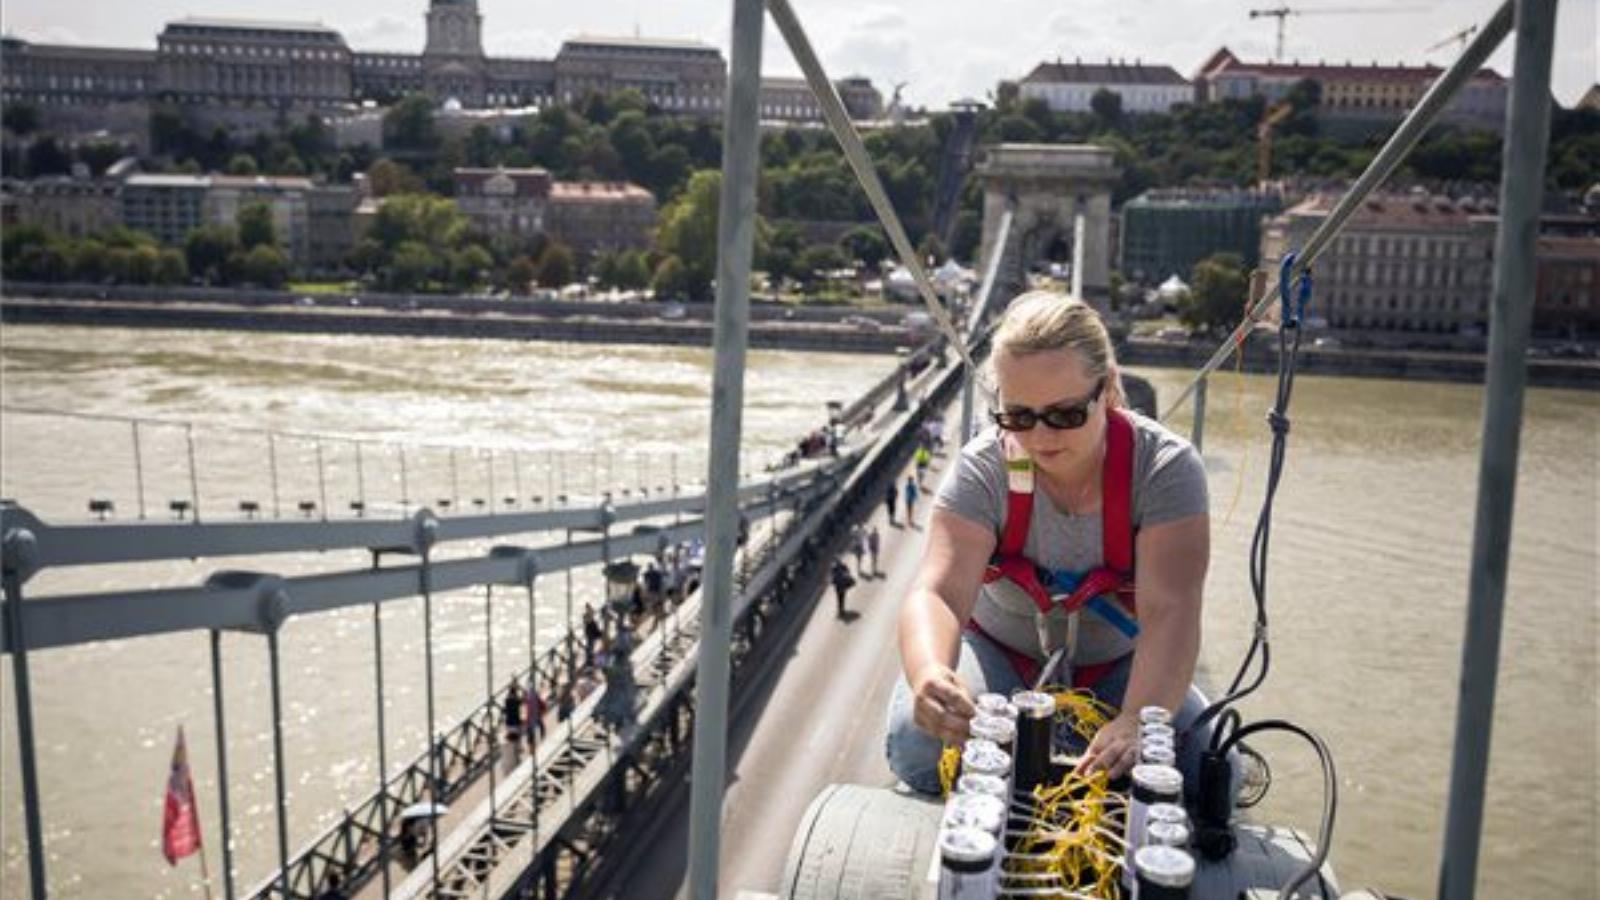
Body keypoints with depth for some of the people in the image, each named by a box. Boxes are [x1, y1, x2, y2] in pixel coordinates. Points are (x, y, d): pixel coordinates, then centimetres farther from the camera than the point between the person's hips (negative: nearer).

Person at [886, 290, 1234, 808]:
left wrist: (1136, 721, -50)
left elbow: (1170, 612, -32)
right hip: (998, 652, 0)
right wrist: (930, 673, -56)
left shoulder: (1164, 467, -22)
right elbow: (939, 590, -32)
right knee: (920, 745, -29)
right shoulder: (984, 468, -21)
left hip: (1119, 666, 1)